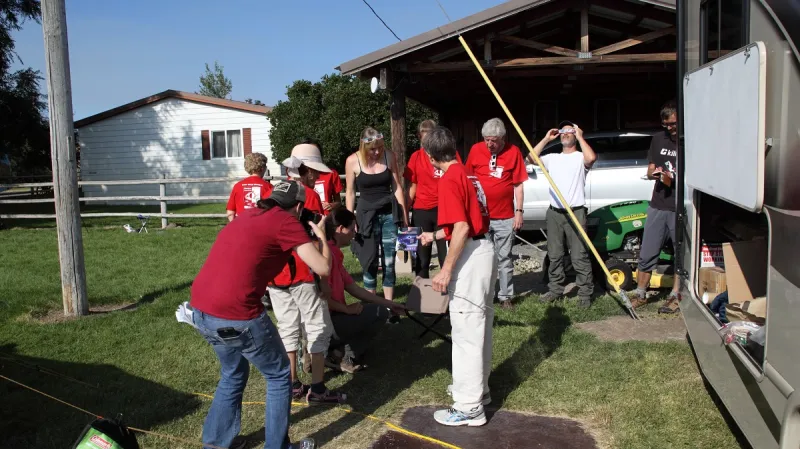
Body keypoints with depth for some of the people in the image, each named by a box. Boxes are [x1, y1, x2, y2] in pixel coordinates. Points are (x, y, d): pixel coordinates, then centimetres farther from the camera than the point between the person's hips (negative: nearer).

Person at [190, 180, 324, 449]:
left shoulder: (249, 215, 19)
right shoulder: (286, 221, -3)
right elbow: (322, 268, -6)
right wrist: (322, 236, 12)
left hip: (200, 310, 8)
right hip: (236, 315, -8)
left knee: (233, 374, 28)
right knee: (278, 375, 14)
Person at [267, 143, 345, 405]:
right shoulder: (309, 195, -9)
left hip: (274, 273, 7)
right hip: (302, 273, -6)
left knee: (287, 328, 14)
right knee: (318, 328, 3)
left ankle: (292, 385, 21)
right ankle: (317, 389, 3)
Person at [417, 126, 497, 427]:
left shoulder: (449, 180, -15)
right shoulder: (466, 174, 14)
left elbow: (462, 228, -23)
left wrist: (446, 269, -20)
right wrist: (434, 236, 34)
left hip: (470, 257, -10)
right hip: (484, 250, 10)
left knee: (466, 330, -2)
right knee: (479, 326, 19)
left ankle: (469, 407, 8)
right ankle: (477, 388, 35)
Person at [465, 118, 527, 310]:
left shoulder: (513, 152, -4)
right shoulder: (476, 150, -1)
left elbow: (518, 185, -1)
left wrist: (519, 211, -4)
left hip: (505, 217, -1)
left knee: (504, 258, 7)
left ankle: (505, 296, 17)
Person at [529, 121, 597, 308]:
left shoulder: (580, 157, 0)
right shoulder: (552, 158, 14)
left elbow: (592, 158, -23)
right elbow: (532, 158, 2)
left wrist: (580, 137, -11)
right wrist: (546, 139, 3)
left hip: (575, 213, -5)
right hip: (554, 213, 5)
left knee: (579, 256, -3)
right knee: (554, 255, 12)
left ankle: (585, 293, 5)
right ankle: (555, 289, 22)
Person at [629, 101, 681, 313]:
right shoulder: (658, 140, 11)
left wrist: (677, 176, -21)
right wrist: (654, 172, -8)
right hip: (658, 205, 4)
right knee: (647, 253, 7)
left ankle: (675, 296, 17)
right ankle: (640, 294, 18)